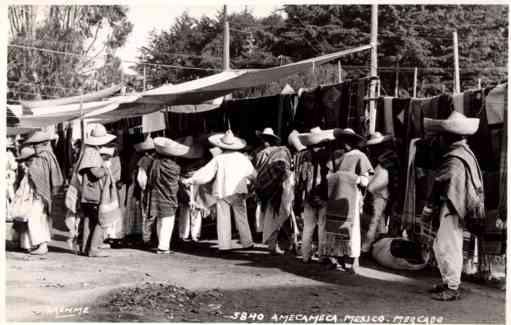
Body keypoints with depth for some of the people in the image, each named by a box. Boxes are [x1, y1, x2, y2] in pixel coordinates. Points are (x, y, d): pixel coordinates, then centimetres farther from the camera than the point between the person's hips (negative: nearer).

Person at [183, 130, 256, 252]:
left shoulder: (218, 159, -5)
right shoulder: (243, 158, 2)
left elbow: (206, 172, -8)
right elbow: (253, 175, 11)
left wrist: (190, 180, -1)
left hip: (221, 192, -2)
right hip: (238, 192, 2)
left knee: (223, 219, 3)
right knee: (241, 218, 10)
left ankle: (224, 245, 1)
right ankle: (247, 243, 12)